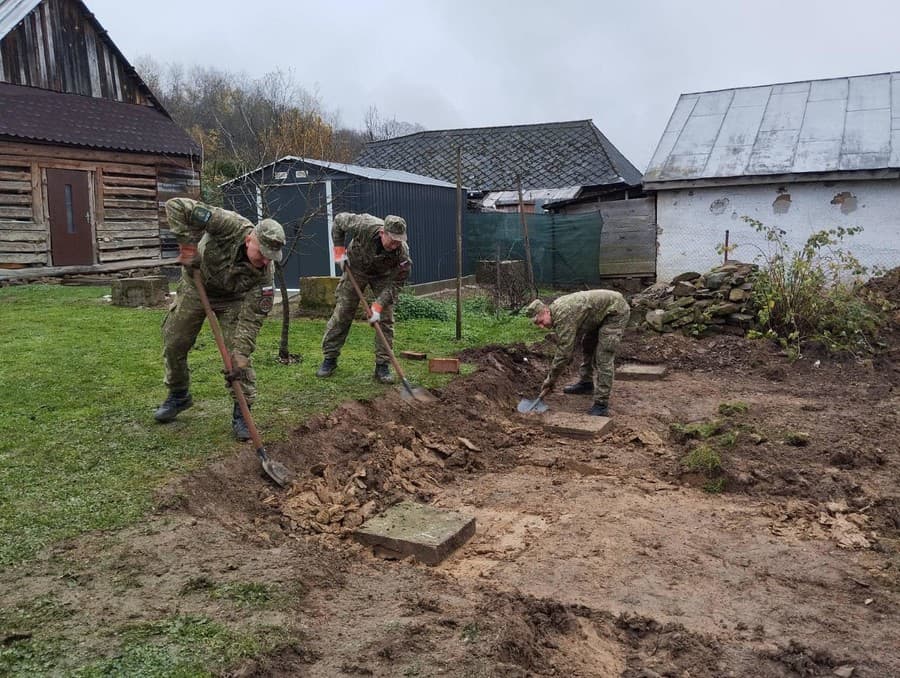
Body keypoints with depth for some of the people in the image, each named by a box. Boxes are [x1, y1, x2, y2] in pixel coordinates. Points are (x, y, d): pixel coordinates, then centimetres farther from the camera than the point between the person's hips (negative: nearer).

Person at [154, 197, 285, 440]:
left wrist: (239, 355, -36)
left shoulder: (265, 273, -32)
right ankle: (179, 395, 33)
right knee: (173, 343, 9)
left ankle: (241, 413, -2)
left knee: (238, 352, -14)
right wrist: (187, 242, -35)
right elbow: (175, 206, -37)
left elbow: (252, 318, -30)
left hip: (232, 299, -1)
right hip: (194, 286, 1)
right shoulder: (230, 226, -39)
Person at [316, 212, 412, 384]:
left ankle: (382, 366, 0)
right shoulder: (365, 226, -37)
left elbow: (395, 283, -25)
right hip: (355, 267, 0)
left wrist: (378, 306, -33)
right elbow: (339, 220, -17)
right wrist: (339, 251, -19)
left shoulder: (402, 252, -35)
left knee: (385, 318, -8)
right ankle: (329, 359, 12)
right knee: (341, 313, 1)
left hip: (383, 275, 0)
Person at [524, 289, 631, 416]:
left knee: (603, 358, -16)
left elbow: (564, 352, -28)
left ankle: (601, 405, -15)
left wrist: (551, 379, -18)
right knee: (587, 345, 24)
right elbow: (564, 345, 14)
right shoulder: (556, 309, 1)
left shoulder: (563, 316, -29)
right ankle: (586, 383, 40)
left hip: (616, 311, -10)